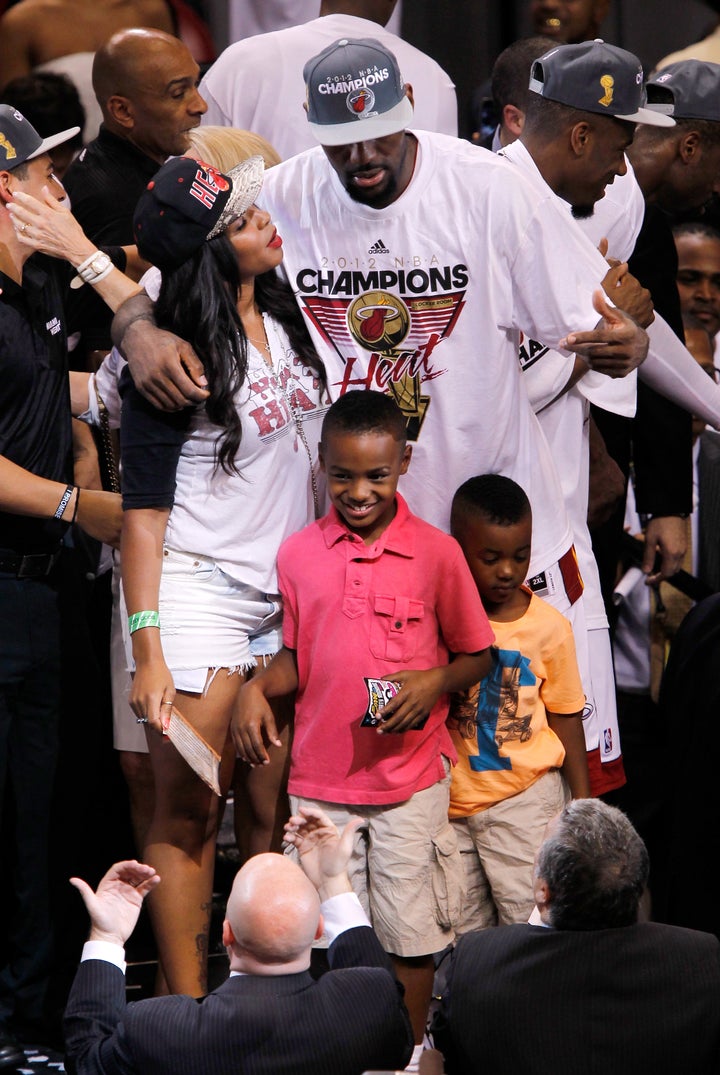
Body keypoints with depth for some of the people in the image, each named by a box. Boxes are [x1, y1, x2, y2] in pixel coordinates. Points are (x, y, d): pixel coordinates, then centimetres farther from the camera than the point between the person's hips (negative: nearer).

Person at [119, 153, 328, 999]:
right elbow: (143, 509, -11)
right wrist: (147, 649, -17)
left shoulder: (286, 321, 9)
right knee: (187, 812, -5)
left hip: (289, 595, 6)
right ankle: (188, 1013, -2)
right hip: (198, 590, -6)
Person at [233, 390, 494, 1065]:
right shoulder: (298, 554, 2)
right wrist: (257, 687, -5)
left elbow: (478, 655, 3)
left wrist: (435, 683, -16)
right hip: (319, 780, 2)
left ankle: (409, 1055, 19)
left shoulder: (436, 553, -5)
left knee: (409, 932, 5)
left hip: (410, 778, -2)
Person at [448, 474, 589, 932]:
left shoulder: (549, 626, -5)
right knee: (461, 924, 10)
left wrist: (583, 803, 5)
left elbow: (565, 717, 4)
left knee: (527, 917, -6)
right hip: (451, 798, 2)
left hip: (525, 796, -2)